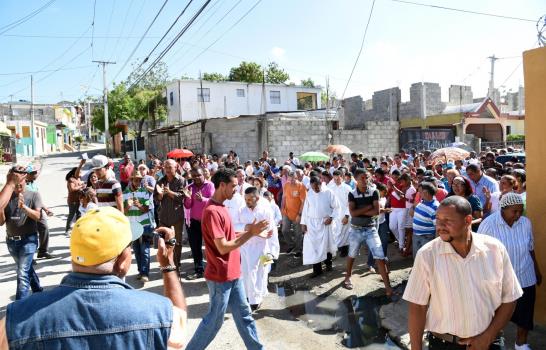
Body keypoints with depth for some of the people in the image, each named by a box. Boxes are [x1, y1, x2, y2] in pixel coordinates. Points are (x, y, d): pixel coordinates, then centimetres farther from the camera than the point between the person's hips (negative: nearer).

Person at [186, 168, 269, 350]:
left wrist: (253, 233, 5)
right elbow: (223, 247, -24)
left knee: (244, 315, 17)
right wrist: (250, 232, -20)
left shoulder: (221, 208, 8)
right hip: (220, 277, -9)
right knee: (214, 320, 7)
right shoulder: (212, 211, -22)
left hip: (232, 274, 9)